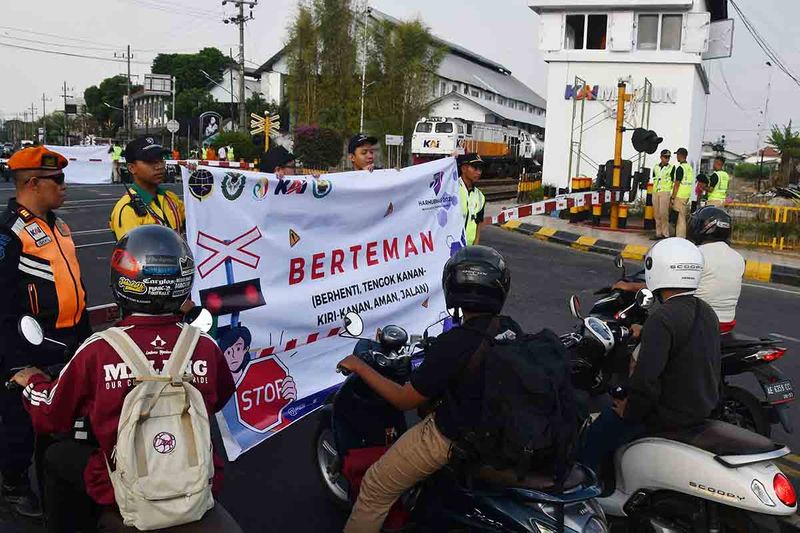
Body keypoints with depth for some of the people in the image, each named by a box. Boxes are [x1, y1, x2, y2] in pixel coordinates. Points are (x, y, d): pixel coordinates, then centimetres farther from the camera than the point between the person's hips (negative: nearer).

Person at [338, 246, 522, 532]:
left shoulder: (453, 343, -28)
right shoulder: (511, 329, -8)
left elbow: (405, 400, -18)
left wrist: (359, 366, -7)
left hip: (453, 437, -8)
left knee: (376, 489, 5)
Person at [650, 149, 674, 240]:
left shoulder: (672, 167, 1)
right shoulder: (656, 167, 14)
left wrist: (672, 194, -7)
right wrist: (653, 192, 15)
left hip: (665, 192, -5)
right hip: (655, 192, 5)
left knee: (663, 214, -11)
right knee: (657, 214, 6)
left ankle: (665, 234, -7)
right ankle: (658, 233, 11)